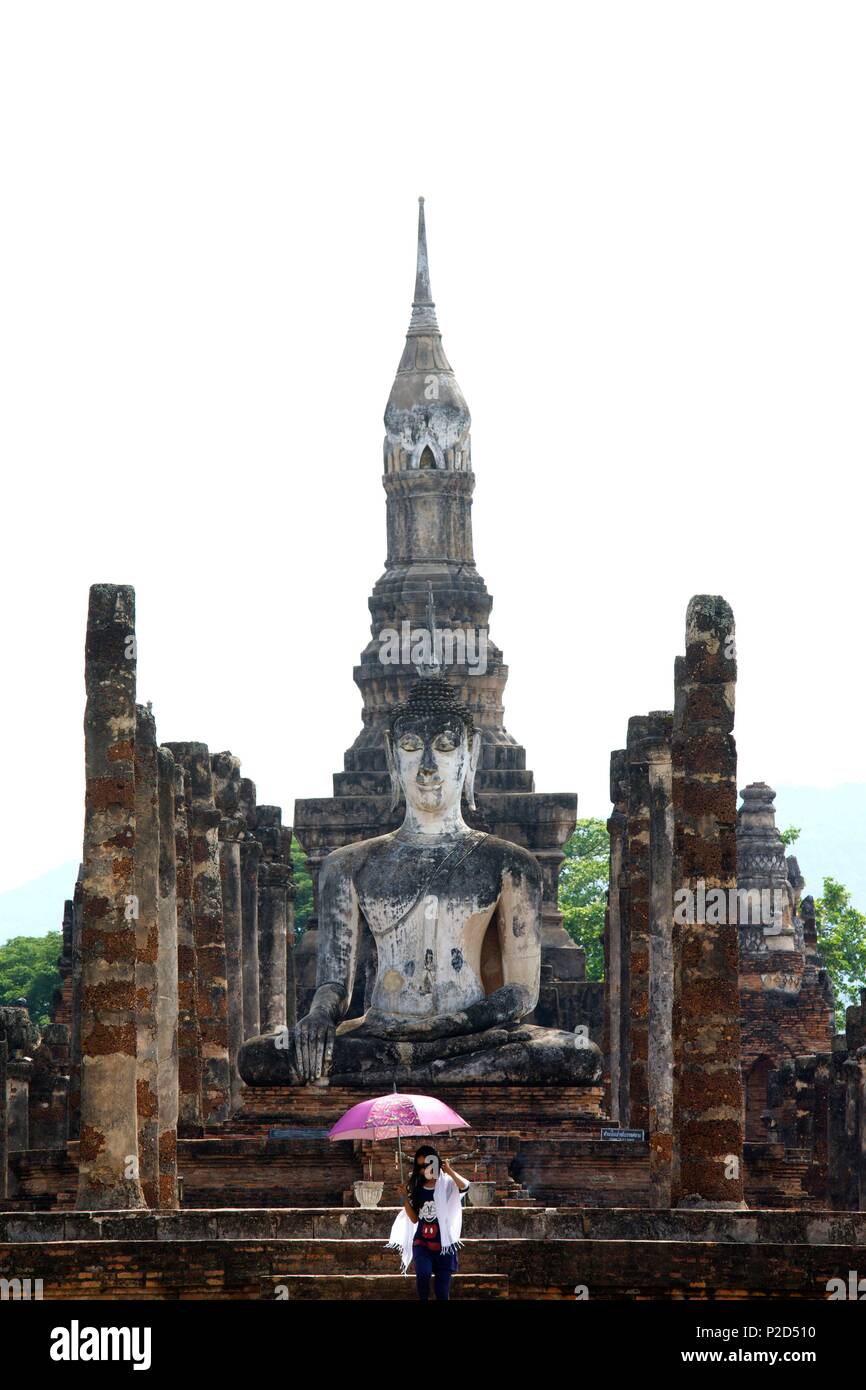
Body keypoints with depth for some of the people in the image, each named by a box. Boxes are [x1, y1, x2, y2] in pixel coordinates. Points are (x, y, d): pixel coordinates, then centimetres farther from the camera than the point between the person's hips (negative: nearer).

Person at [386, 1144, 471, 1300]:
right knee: (423, 1274, -26)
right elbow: (414, 1218, 9)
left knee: (442, 1290, 0)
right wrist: (406, 1198, 0)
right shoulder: (418, 1188, 9)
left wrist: (449, 1170, -19)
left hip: (444, 1244, -2)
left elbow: (465, 1186, -27)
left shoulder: (447, 1184, -4)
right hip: (422, 1243, 2)